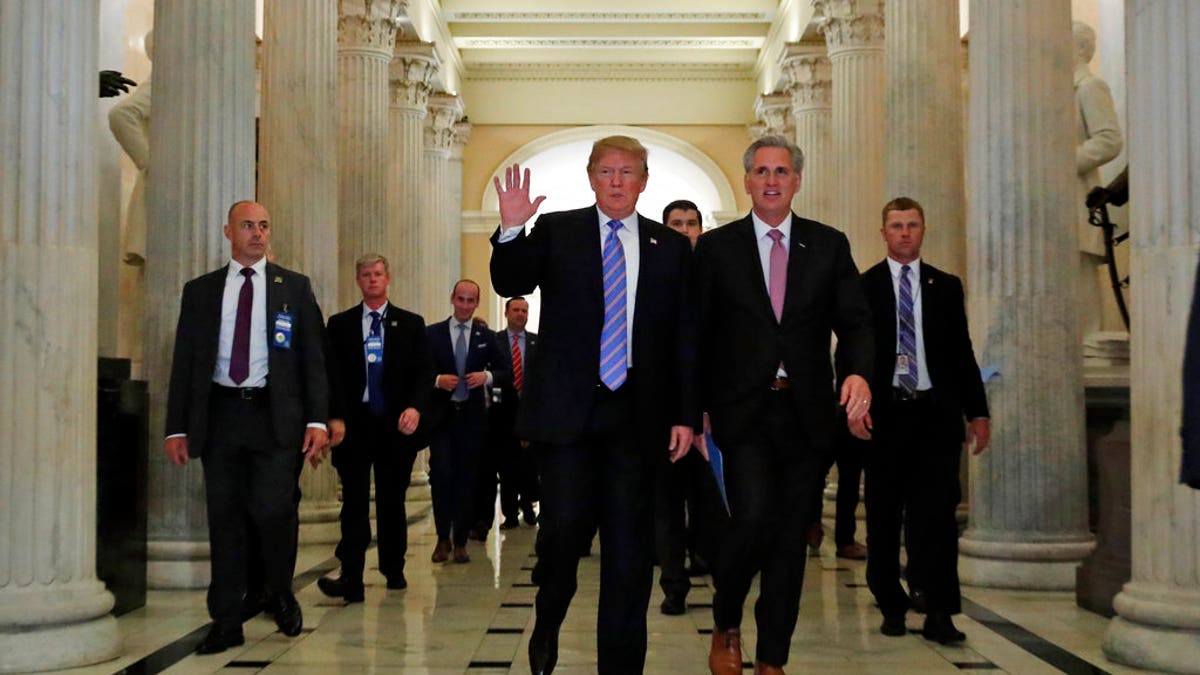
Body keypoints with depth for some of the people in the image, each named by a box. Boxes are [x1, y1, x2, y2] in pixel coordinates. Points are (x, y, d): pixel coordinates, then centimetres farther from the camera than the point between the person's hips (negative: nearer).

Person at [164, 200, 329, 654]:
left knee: (273, 510, -12)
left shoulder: (294, 287, 8)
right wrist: (177, 427, 3)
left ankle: (282, 595, 16)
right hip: (220, 414, 2)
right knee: (224, 518, 5)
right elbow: (184, 361, 10)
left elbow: (313, 356, 4)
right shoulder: (200, 290, 11)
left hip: (275, 415, -2)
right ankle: (226, 622, 14)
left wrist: (317, 419, -6)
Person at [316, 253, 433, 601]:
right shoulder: (340, 324, 9)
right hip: (354, 425, -1)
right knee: (354, 502, -5)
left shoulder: (411, 324, 9)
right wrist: (335, 417, -9)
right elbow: (331, 374, 4)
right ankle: (351, 579, -7)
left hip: (396, 425, 1)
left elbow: (424, 372, 3)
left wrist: (415, 407, -14)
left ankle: (394, 570, 23)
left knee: (392, 501, 10)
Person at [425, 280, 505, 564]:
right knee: (441, 475, -11)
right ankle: (443, 537, 5)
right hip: (441, 415, -2)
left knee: (467, 479, 4)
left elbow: (503, 371, 8)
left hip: (472, 416, 2)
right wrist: (437, 380, -17)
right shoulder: (432, 333, 4)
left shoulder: (486, 337, 9)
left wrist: (488, 376, -12)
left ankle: (460, 541, 14)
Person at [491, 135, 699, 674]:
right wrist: (511, 230, -22)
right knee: (565, 527, -7)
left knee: (628, 544, 5)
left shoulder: (671, 247, 9)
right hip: (566, 408, -1)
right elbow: (510, 285, -5)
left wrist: (686, 416, 3)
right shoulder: (555, 231, 6)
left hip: (638, 413, 2)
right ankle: (547, 626, 23)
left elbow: (684, 339, 8)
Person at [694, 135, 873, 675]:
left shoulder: (829, 245, 9)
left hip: (806, 413, 3)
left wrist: (858, 371, -18)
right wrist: (695, 410, -2)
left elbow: (854, 321, 3)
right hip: (744, 410, -2)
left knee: (791, 536, 6)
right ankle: (725, 625, 9)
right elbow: (698, 335, 4)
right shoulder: (716, 247, 5)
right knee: (755, 517, -18)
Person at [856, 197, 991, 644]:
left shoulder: (946, 286, 11)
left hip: (937, 412, 1)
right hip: (885, 413, -1)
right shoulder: (862, 286, 5)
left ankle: (939, 613, 0)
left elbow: (962, 352, 10)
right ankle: (892, 607, 18)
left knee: (937, 513, -3)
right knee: (884, 516, 6)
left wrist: (977, 412, 4)